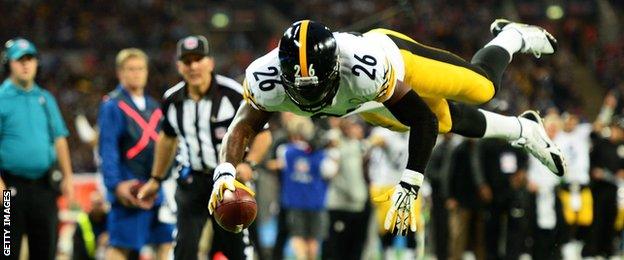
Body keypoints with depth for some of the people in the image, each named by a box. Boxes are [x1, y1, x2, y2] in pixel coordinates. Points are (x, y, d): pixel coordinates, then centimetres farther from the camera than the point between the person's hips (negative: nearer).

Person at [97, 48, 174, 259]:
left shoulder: (154, 106, 16)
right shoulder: (112, 105, -5)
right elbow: (107, 148, -12)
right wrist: (115, 184, -21)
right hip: (128, 187, -7)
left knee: (167, 242, 3)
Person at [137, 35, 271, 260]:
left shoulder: (233, 93, -13)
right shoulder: (172, 99, 2)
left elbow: (262, 133, -7)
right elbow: (167, 138, 21)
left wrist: (249, 163, -24)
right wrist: (156, 179, 25)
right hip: (191, 180, 3)